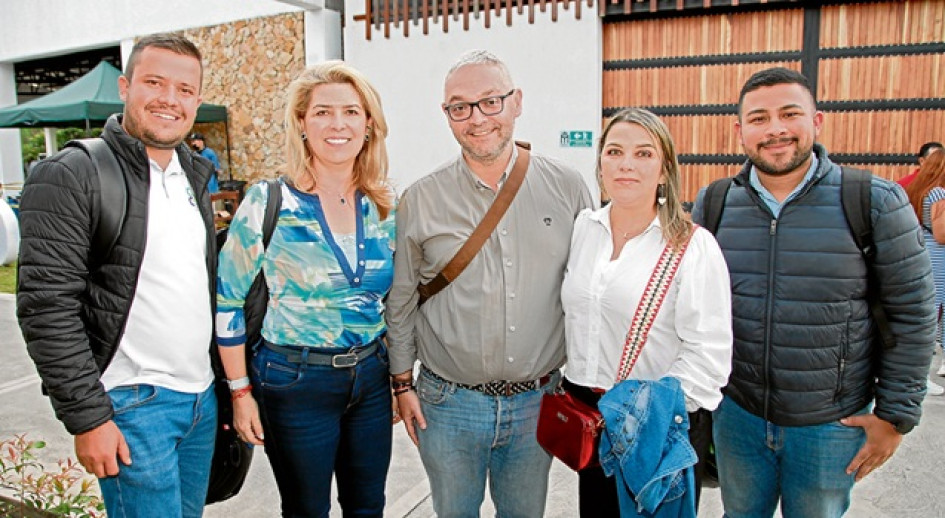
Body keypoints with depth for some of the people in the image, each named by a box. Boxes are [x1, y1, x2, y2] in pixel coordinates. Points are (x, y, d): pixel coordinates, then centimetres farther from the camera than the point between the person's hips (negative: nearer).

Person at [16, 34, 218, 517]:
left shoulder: (194, 176, 11)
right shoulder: (70, 175, -11)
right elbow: (46, 306, -15)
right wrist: (88, 417, -16)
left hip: (202, 399, 7)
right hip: (132, 405, -7)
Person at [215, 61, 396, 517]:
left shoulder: (385, 206, 1)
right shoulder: (268, 202, -12)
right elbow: (227, 302, -7)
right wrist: (241, 392, -6)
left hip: (371, 376, 4)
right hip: (295, 381, -4)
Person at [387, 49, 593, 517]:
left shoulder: (566, 188, -4)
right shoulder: (421, 200, -5)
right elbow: (401, 300, 3)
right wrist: (403, 382, 5)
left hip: (536, 402, 1)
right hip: (448, 404, 0)